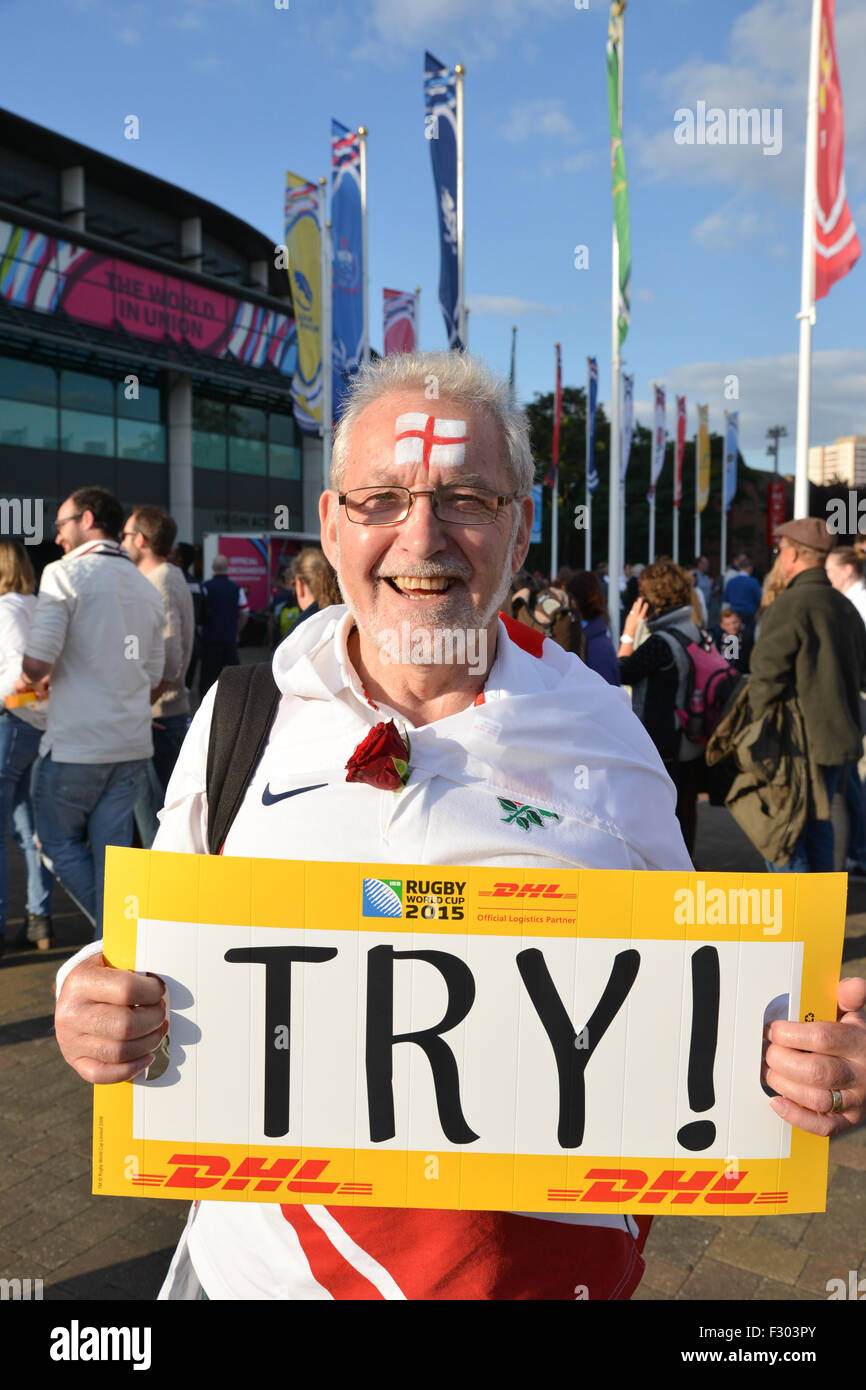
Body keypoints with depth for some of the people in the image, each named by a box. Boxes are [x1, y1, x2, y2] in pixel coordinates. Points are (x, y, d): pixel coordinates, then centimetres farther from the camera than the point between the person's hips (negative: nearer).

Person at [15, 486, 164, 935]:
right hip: (133, 745, 6)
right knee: (112, 852, 11)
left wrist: (26, 683, 7)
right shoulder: (146, 587, 11)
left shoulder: (65, 574, -8)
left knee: (59, 842, 13)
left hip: (76, 744, -6)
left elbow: (36, 664, -17)